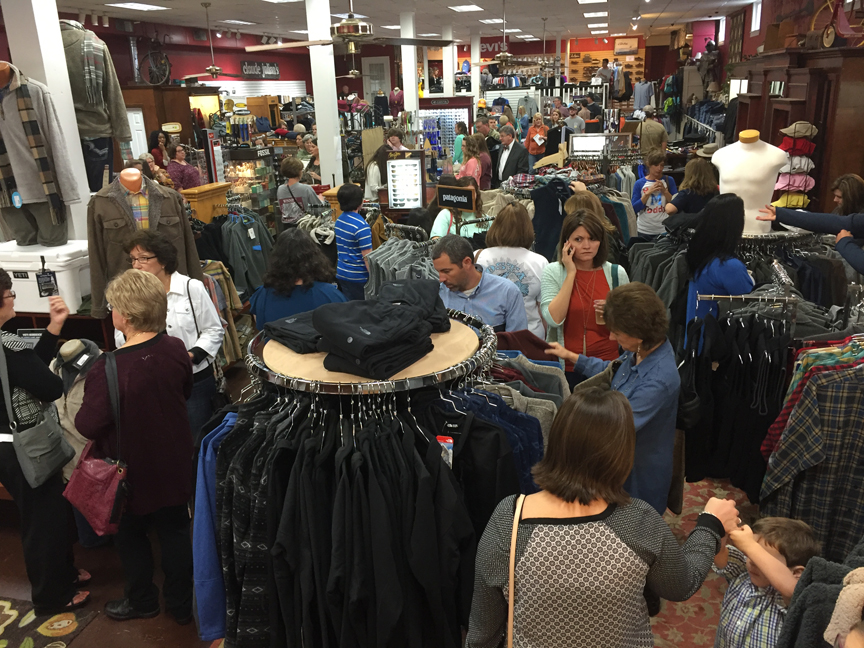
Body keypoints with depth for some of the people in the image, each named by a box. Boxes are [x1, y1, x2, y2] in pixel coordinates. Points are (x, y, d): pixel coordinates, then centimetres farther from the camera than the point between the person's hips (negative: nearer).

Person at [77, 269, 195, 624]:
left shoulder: (108, 369, -29)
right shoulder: (176, 349, -13)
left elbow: (87, 425, -21)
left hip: (132, 469, -4)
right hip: (175, 463, 4)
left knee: (130, 534, 21)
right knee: (175, 530, 19)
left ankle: (141, 601, 40)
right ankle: (182, 603, 35)